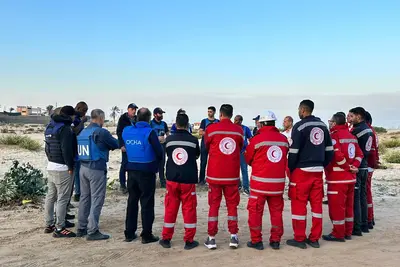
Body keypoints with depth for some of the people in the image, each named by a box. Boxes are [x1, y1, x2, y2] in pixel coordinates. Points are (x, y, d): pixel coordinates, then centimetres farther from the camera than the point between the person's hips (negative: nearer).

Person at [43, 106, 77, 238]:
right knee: (63, 198, -4)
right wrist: (70, 166, -14)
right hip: (62, 168, -10)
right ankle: (59, 228, -1)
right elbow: (67, 150, -21)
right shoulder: (65, 129, -16)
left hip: (51, 166, 10)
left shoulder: (50, 126, 14)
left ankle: (49, 224, 25)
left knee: (50, 196, 16)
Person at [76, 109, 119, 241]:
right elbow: (116, 145, -5)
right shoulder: (101, 132, -13)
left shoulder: (82, 132, 10)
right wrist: (106, 145, 16)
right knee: (96, 200, -1)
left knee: (84, 198, 15)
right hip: (97, 169, -8)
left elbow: (79, 150, 15)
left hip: (84, 168, 8)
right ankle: (92, 231, 2)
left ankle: (81, 228, 23)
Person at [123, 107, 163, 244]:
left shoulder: (126, 131, 2)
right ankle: (146, 235, 9)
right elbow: (160, 152, -12)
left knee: (132, 201, 15)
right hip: (147, 171, -5)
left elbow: (126, 147, 11)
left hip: (131, 170, 5)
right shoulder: (150, 132, -15)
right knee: (147, 203, 4)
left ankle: (129, 233, 20)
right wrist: (156, 161, 7)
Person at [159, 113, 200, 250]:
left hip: (172, 179, 2)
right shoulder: (193, 140, -6)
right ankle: (189, 241, 9)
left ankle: (166, 239, 19)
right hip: (188, 180, -2)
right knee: (189, 209, 5)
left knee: (170, 208, 11)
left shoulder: (169, 139, -2)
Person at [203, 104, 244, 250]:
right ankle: (233, 237, 13)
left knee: (214, 205, 8)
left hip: (214, 174, -1)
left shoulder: (211, 128, -6)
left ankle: (211, 238, 10)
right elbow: (240, 149, 9)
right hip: (232, 175, 1)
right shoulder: (239, 130, -2)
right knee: (232, 205, 12)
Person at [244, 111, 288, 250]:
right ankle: (275, 240, 20)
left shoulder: (257, 139, -10)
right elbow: (286, 160, 11)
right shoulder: (284, 139, 1)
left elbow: (247, 159, 2)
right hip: (278, 182, 4)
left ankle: (256, 240, 12)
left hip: (260, 182, -4)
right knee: (276, 211, 14)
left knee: (255, 211, 8)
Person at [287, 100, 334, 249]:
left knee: (299, 204, 2)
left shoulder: (300, 126, -10)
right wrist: (322, 165, 17)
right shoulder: (323, 126, 10)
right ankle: (314, 238, 16)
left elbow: (293, 152, -12)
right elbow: (329, 150, 11)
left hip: (302, 171, -6)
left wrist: (290, 170, -1)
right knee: (317, 203, 10)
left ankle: (299, 239, 7)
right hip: (318, 171, 6)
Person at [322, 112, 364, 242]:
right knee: (348, 205, 15)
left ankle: (338, 234, 5)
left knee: (336, 206, -1)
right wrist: (354, 166, 0)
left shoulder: (334, 136, -13)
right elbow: (359, 154, 11)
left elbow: (337, 155, -24)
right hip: (350, 177, 9)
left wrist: (347, 167, -12)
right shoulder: (351, 136, 14)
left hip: (337, 178, -9)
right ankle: (348, 232, 23)